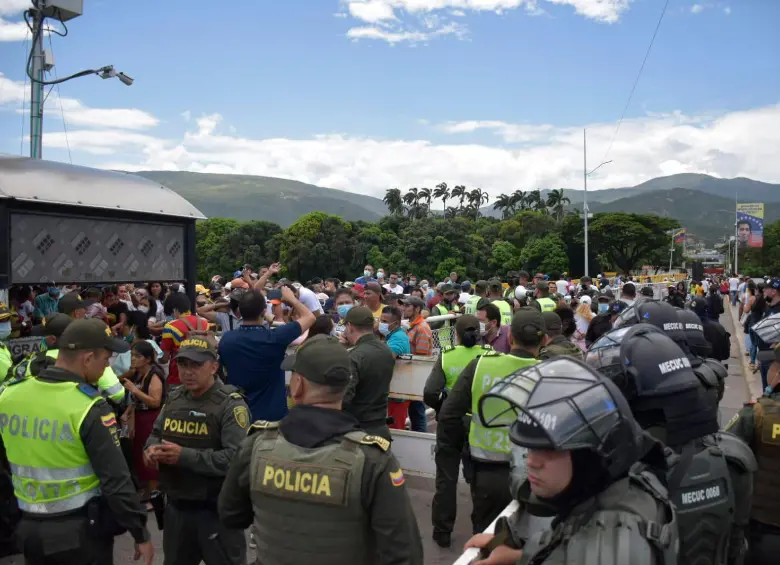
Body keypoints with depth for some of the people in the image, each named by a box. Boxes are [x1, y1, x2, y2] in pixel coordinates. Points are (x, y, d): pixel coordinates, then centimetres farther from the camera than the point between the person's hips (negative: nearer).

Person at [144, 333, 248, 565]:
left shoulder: (230, 404, -19)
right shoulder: (174, 398, 5)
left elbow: (237, 458, -28)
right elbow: (156, 433, 17)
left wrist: (184, 456, -28)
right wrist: (152, 449, -8)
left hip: (217, 510, -7)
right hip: (176, 506, 7)